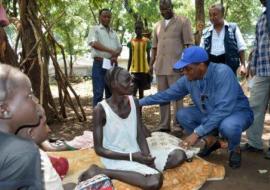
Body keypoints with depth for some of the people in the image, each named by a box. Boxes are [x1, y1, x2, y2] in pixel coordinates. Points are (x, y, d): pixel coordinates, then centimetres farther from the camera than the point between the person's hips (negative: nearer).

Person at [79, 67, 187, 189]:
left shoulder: (134, 102, 0)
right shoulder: (101, 109, -17)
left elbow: (140, 135, 2)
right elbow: (99, 149, -14)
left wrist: (147, 156, -16)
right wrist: (131, 157, -21)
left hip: (137, 153, 6)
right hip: (116, 158, -6)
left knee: (179, 155, -4)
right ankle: (100, 172, -15)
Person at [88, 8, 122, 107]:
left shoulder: (113, 33, 20)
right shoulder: (95, 29, 4)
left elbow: (119, 47, 15)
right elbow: (94, 43, -13)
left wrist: (115, 56, -8)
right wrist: (111, 51, -17)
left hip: (112, 65, 6)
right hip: (100, 64, -5)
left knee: (111, 92, 9)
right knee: (98, 92, -7)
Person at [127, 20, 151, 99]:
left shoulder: (146, 41, 1)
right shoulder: (131, 42, 4)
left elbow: (148, 57, 4)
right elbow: (130, 58, 8)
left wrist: (149, 70, 1)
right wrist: (127, 71, 6)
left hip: (144, 70, 0)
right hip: (134, 70, 0)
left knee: (141, 90, 9)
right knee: (134, 90, -10)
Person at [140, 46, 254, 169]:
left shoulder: (222, 73, -32)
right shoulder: (188, 79, -12)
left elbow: (223, 109, -38)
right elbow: (167, 94, 2)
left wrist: (197, 133, -38)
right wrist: (141, 102, -2)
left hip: (237, 112, -6)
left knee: (228, 126, -38)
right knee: (182, 115, -9)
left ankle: (234, 149, -2)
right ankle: (210, 141, 10)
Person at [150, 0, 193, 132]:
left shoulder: (183, 22, 2)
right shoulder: (158, 25, 18)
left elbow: (188, 44, -3)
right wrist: (151, 64, 12)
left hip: (176, 66, -5)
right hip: (160, 67, 5)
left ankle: (178, 125, 5)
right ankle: (164, 125, 15)